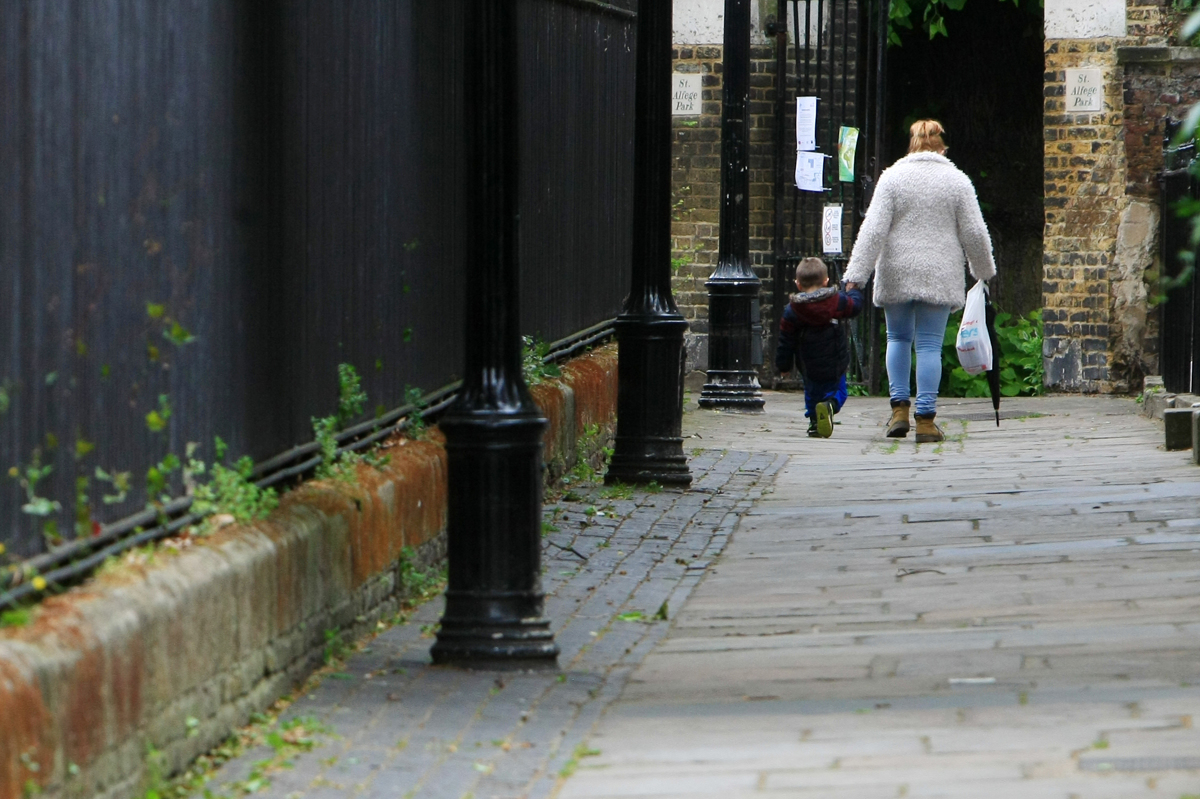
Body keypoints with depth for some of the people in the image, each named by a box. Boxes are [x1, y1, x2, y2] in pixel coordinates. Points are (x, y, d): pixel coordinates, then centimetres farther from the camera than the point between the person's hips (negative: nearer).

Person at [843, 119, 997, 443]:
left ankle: (899, 407, 7)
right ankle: (925, 419, -2)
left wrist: (856, 274, -8)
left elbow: (873, 229, -8)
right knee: (930, 344, 1)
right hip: (939, 277, 0)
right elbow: (974, 233, 3)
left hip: (897, 274, 0)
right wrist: (984, 270, 20)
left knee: (898, 337, 17)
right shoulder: (957, 181, 1)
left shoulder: (892, 177, -1)